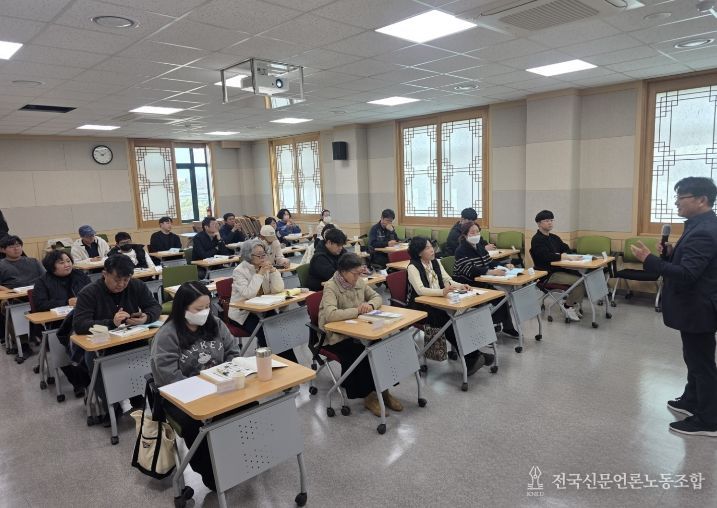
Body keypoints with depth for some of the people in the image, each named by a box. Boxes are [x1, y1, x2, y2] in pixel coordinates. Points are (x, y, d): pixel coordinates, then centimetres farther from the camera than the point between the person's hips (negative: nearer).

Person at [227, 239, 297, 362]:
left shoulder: (266, 267, 2)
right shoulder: (239, 271, -13)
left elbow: (278, 289, -6)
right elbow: (249, 294, -28)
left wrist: (273, 270, -17)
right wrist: (260, 273, -25)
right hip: (243, 313, -5)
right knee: (265, 333, -27)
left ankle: (291, 362, -8)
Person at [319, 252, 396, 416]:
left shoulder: (359, 282, 4)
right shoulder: (331, 287, -17)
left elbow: (377, 297, 14)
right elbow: (330, 314, -32)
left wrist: (370, 305, -10)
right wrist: (357, 311, -25)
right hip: (336, 336, -6)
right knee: (361, 353, -28)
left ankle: (382, 390, -2)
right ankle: (369, 396, -7)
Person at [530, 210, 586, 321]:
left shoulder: (554, 238, 19)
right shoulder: (537, 240, -8)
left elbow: (567, 249, 13)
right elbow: (547, 256, -22)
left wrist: (560, 255, -10)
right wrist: (566, 256, -27)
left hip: (560, 269, 8)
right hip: (547, 274, -8)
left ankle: (575, 306, 2)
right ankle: (568, 307, -3)